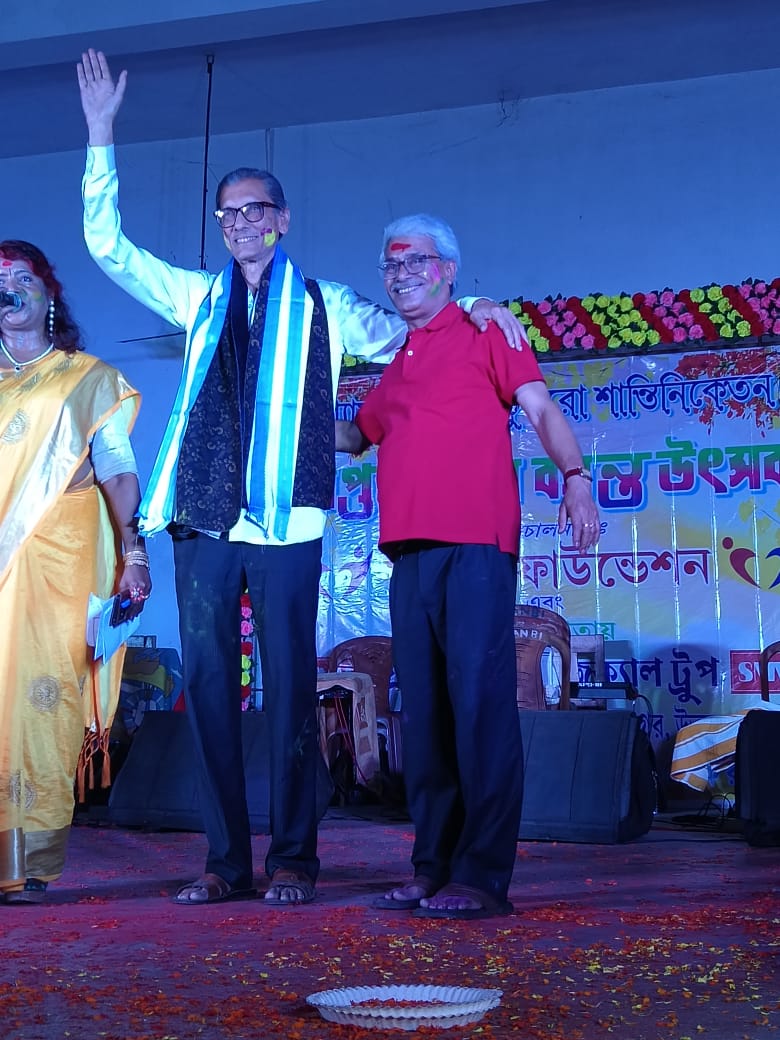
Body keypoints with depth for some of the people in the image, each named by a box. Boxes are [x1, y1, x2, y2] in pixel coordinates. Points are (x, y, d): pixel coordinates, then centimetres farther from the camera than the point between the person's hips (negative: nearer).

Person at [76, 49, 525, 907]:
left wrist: (474, 307, -4)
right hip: (203, 520, 3)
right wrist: (101, 135, 14)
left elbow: (409, 333, 14)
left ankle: (292, 859, 6)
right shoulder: (197, 298, 17)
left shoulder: (323, 307, 11)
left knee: (289, 687, -2)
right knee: (208, 687, 2)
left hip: (286, 522, -2)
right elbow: (107, 243, 18)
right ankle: (225, 861, 10)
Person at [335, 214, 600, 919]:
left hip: (476, 546, -7)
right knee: (424, 710, 6)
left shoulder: (483, 332, 8)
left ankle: (483, 875, -7)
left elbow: (540, 408, -1)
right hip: (410, 552, 7)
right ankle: (433, 868, 12)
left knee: (479, 701, -10)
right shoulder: (397, 367, 25)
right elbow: (357, 434, 39)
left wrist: (575, 477, -16)